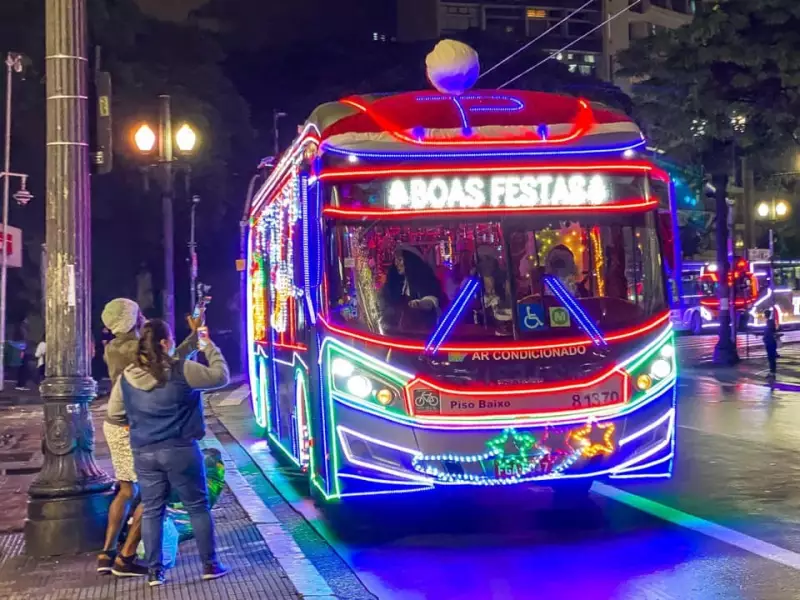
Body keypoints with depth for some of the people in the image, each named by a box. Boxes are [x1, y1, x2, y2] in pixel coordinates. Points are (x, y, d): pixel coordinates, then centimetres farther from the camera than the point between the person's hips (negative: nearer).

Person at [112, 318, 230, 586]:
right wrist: (210, 348, 11)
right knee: (198, 506, 9)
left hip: (143, 452, 4)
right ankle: (210, 565, 14)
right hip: (180, 450, -3)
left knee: (152, 511, 10)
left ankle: (154, 571, 12)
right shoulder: (181, 370, -13)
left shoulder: (127, 376, 1)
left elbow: (113, 406, 14)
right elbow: (221, 376, -3)